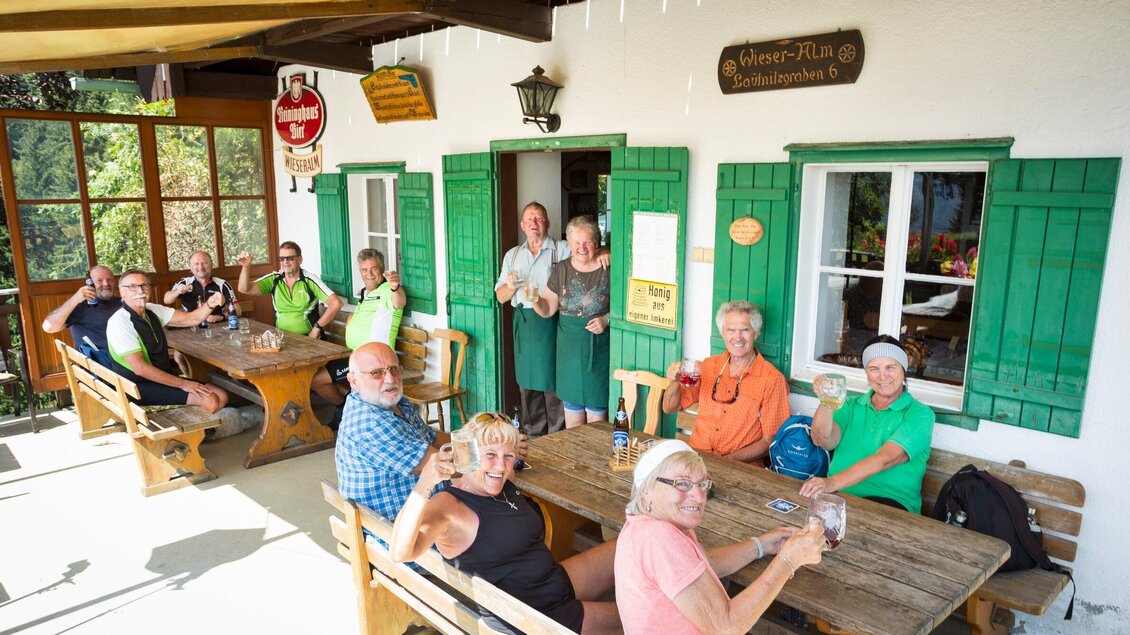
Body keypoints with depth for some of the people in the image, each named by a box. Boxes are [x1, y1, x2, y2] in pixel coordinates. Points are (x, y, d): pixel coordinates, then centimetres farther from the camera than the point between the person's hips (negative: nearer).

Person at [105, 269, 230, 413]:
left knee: (221, 397, -3)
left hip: (166, 378, 8)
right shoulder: (119, 322, -17)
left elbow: (191, 319, 5)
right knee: (210, 401, -21)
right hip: (141, 388, -8)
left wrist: (209, 304, -18)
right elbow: (140, 368, -22)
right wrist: (182, 383, -20)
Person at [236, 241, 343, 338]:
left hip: (308, 338, -3)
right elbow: (244, 289, -1)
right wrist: (246, 267, -16)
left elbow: (336, 303, -13)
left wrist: (317, 327, -11)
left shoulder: (310, 280, -6)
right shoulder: (274, 279, 6)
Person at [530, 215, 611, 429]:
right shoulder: (561, 269, 5)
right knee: (571, 403, 11)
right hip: (569, 348, 3)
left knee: (597, 406, 5)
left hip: (599, 347, -3)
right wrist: (535, 301, -12)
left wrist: (606, 319, -16)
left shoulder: (608, 270, -6)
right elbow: (548, 309, 8)